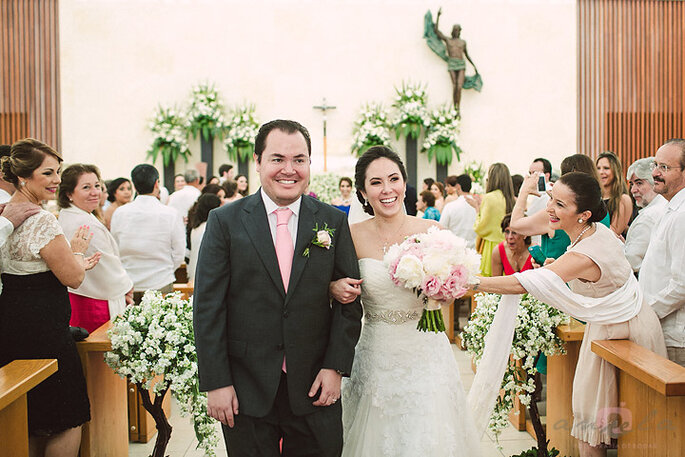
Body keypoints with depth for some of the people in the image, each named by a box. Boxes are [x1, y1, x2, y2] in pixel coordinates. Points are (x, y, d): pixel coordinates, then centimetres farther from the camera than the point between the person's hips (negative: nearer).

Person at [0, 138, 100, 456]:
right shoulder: (41, 221, -19)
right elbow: (73, 278, -14)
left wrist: (74, 263, 21)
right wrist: (77, 252, 5)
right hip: (42, 329, -10)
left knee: (31, 423, 20)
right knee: (67, 420, 2)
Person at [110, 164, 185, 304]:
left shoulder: (119, 214, -2)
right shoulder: (170, 214, -8)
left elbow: (115, 251, 6)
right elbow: (179, 254, -3)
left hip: (127, 286, 2)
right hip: (160, 284, -2)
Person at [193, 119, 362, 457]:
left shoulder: (333, 222, 3)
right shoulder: (225, 221, -2)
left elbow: (349, 302, 4)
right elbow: (207, 307, -4)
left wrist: (336, 367, -5)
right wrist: (216, 383, -8)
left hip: (314, 388, 1)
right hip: (246, 391, -1)